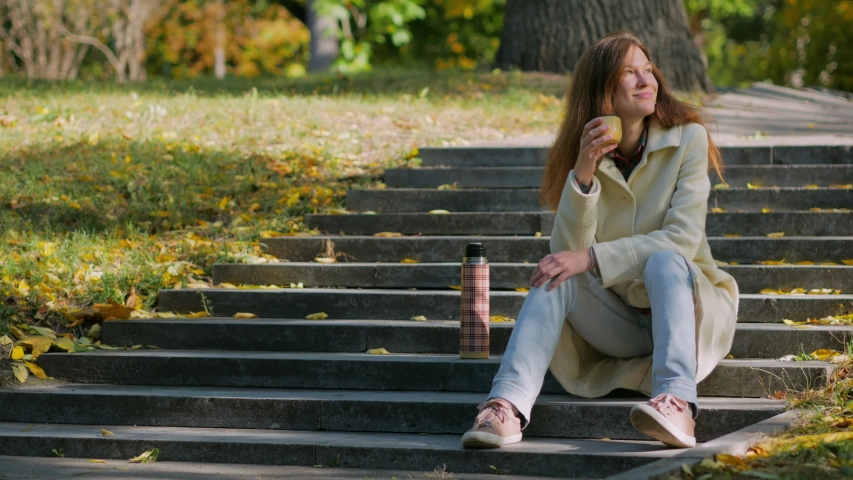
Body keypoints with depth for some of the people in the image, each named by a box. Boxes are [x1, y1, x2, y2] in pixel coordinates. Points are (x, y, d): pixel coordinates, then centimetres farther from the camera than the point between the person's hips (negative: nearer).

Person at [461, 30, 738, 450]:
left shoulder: (686, 139, -8)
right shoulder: (581, 154, 0)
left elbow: (683, 239, -20)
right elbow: (569, 249, -14)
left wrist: (591, 258, -29)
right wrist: (583, 174, -27)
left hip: (688, 309, -2)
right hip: (617, 319, 2)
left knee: (664, 261, -34)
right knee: (555, 276, -25)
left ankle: (676, 403, -55)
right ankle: (508, 407, -44)